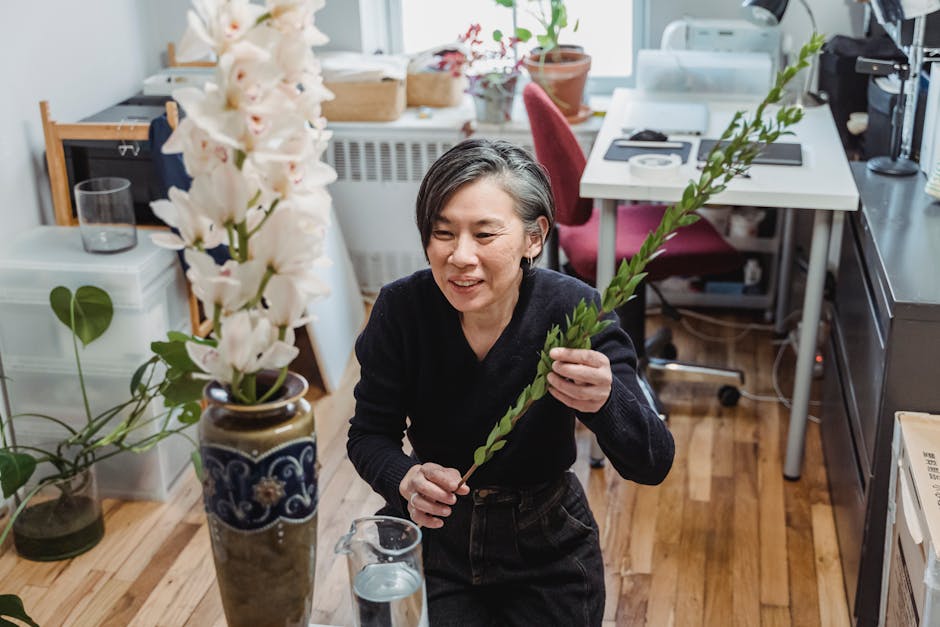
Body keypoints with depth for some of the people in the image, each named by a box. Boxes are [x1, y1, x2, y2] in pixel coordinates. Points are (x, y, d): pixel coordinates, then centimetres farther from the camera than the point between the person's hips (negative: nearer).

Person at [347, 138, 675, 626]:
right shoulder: (401, 308, -19)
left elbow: (653, 466, -24)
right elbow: (369, 435, -8)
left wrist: (605, 403, -46)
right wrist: (405, 477, -31)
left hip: (546, 549, 0)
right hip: (432, 536, 1)